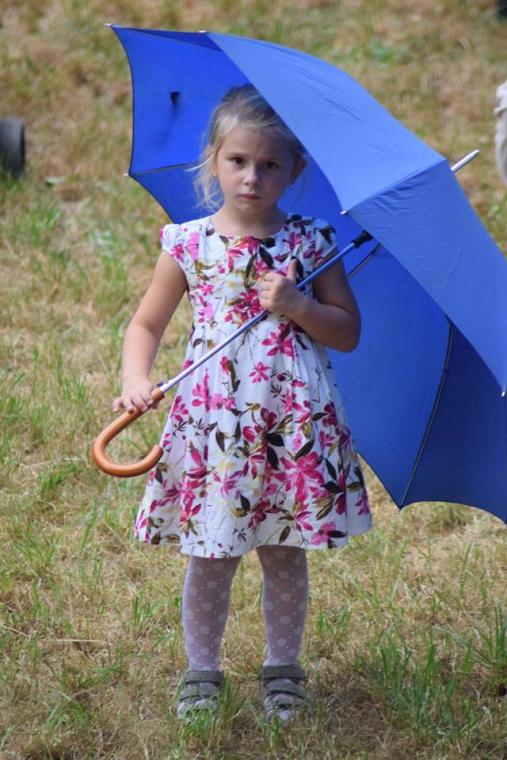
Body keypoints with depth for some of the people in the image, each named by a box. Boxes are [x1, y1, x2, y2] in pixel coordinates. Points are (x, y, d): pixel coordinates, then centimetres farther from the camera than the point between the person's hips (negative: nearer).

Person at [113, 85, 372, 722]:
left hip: (293, 422, 0)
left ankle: (282, 670, 26)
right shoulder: (188, 245, 1)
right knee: (210, 557, 5)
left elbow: (348, 333, 3)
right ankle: (201, 671, 22)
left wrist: (297, 305, -14)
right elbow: (146, 324, 9)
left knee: (285, 552, 10)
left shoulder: (310, 243, 1)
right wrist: (135, 380, -9)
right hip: (213, 418, 0)